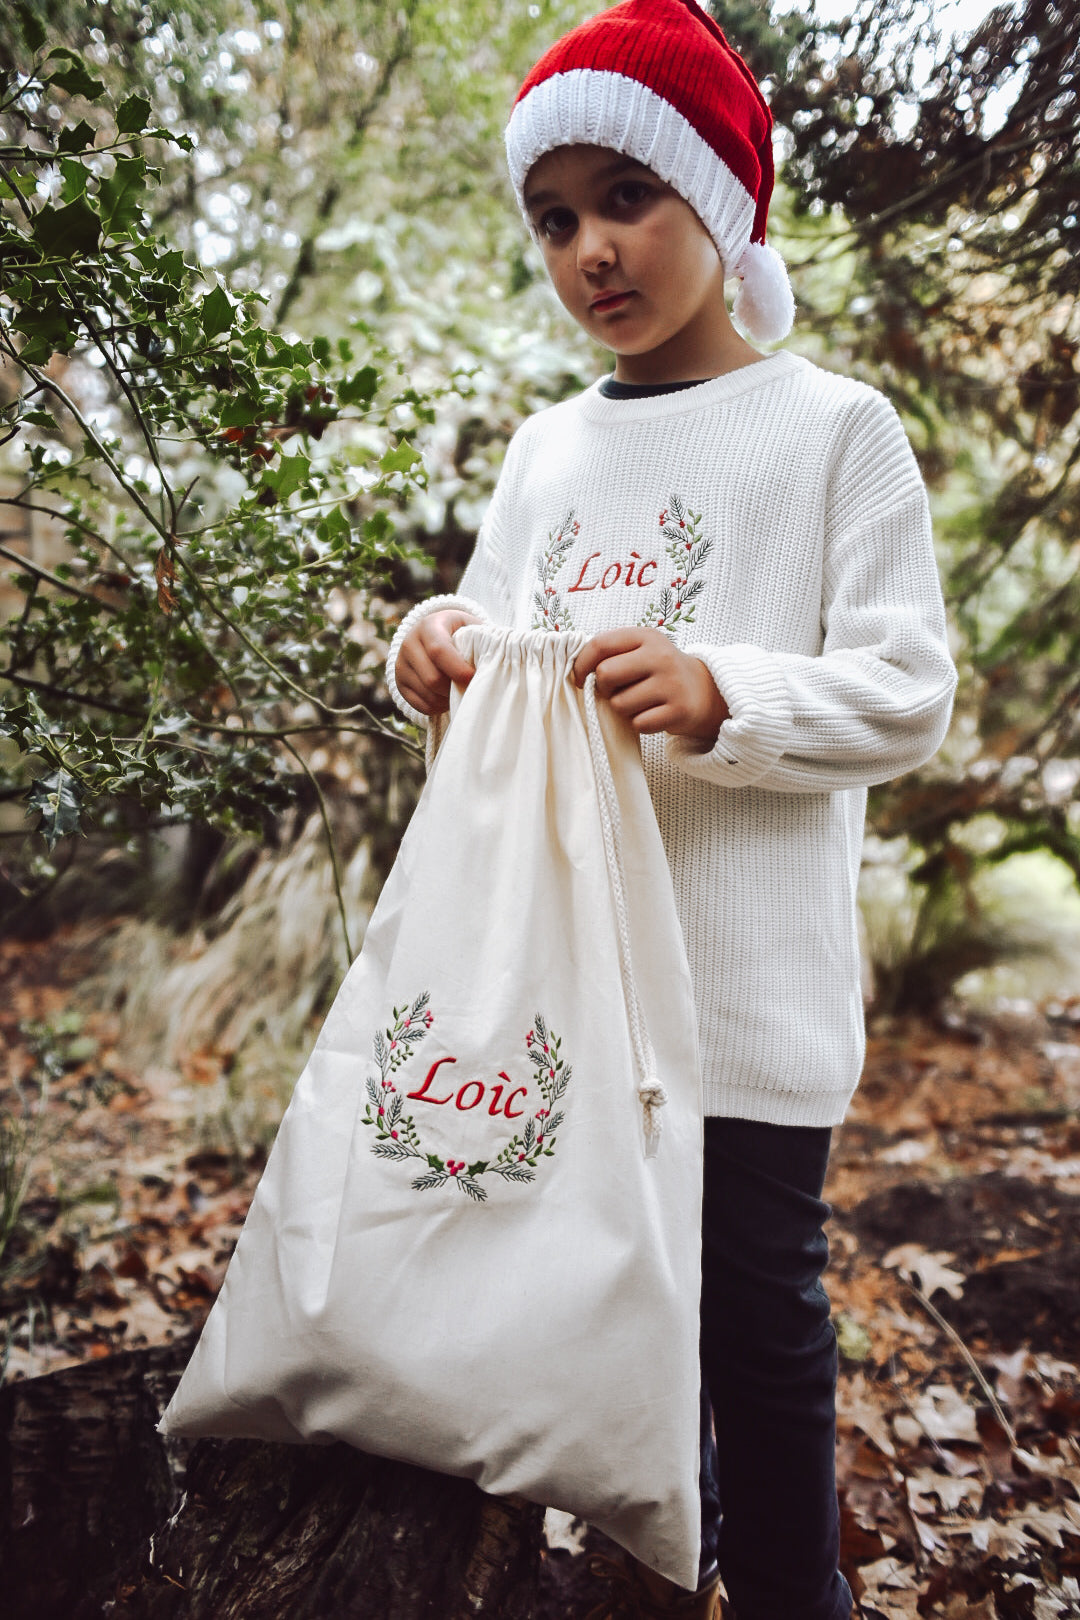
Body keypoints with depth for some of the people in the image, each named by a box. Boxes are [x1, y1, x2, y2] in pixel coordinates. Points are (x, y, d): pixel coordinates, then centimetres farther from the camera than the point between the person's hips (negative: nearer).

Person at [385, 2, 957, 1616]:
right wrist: (436, 652, -8)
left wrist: (720, 697, -24)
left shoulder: (834, 427, -2)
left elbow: (907, 696, -7)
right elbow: (499, 654, 15)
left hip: (745, 978, -5)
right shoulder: (546, 447, 14)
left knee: (756, 1301, 4)